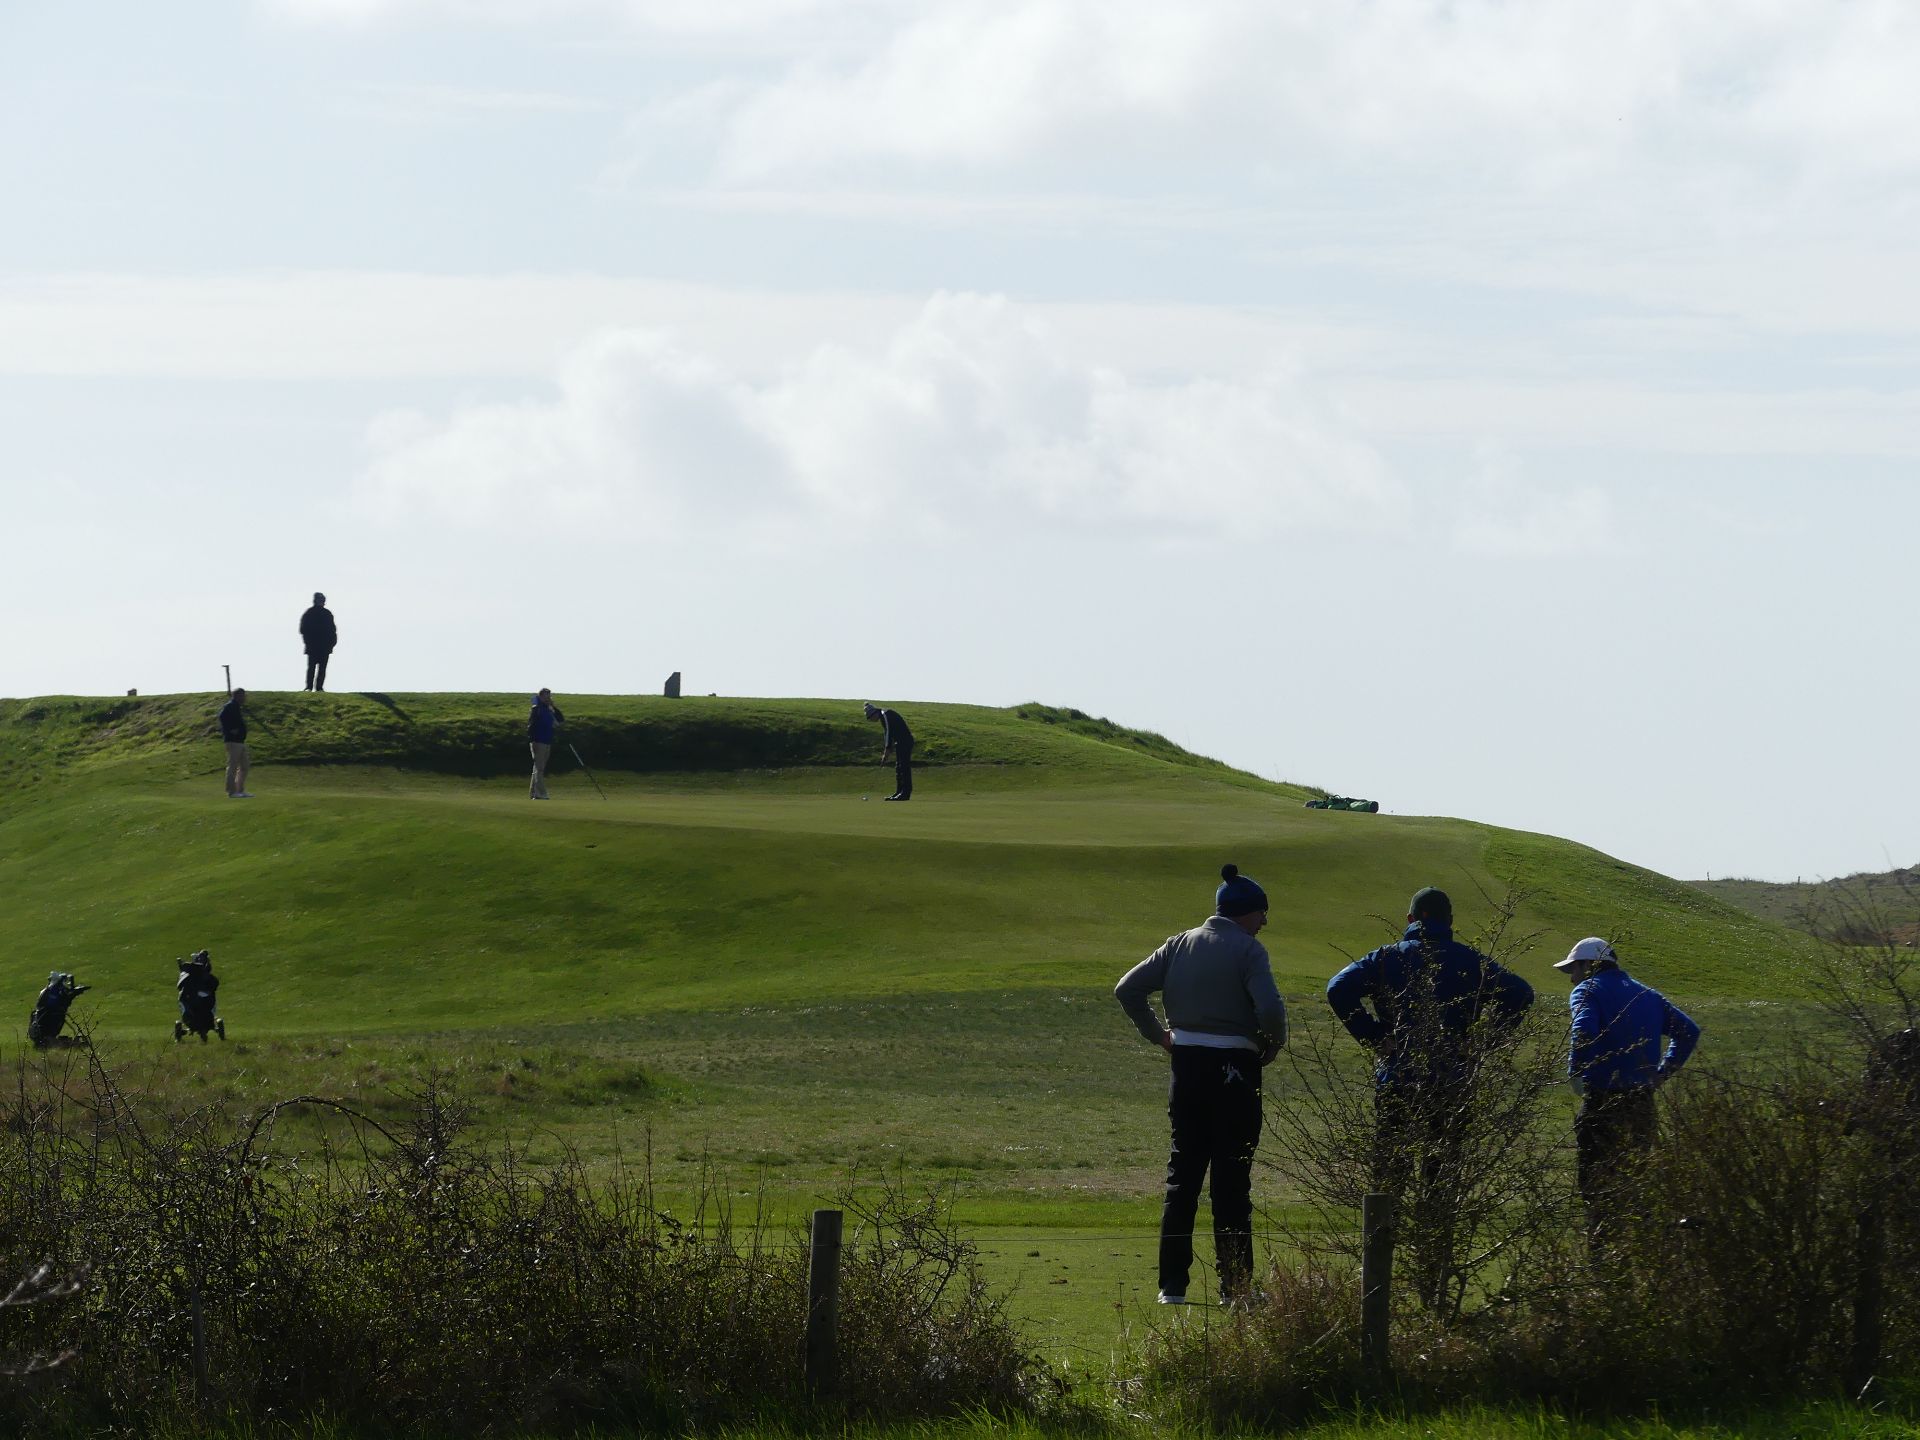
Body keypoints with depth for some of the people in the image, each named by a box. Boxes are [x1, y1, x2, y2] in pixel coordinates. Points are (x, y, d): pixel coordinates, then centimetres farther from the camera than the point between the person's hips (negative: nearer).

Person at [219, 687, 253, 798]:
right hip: (233, 741, -10)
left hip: (240, 741, 10)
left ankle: (240, 790, 18)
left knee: (244, 766, 13)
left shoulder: (237, 707, 19)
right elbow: (222, 717, -26)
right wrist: (230, 730, -22)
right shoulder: (230, 706, -11)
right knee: (233, 766, -7)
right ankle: (231, 792, -5)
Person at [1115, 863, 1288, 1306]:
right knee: (1232, 1179, 2)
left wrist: (1157, 1035, 11)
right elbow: (1270, 1009, -22)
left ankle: (1172, 1285, 9)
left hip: (1187, 1066, 5)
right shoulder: (1247, 950, -9)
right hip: (1233, 1070, -5)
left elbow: (1127, 990, 5)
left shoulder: (1180, 944, 7)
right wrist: (1272, 1046, -3)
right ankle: (1235, 1286, 3)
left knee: (1182, 1174, 11)